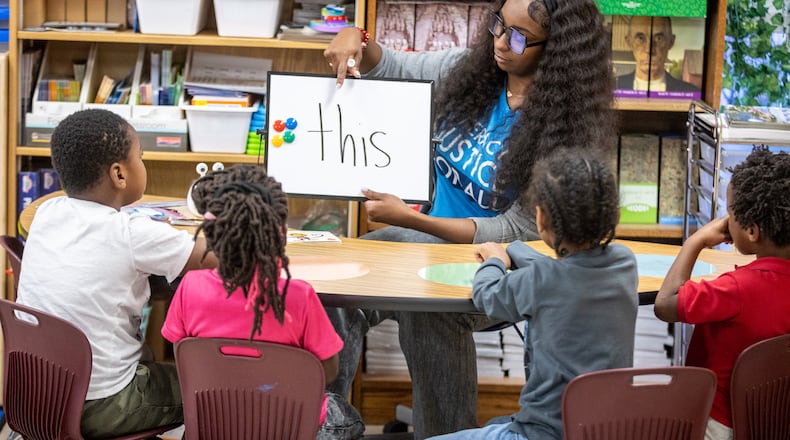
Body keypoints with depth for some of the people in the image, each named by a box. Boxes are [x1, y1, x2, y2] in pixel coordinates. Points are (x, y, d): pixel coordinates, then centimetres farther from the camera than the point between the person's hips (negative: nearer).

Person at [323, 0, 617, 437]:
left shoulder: (566, 131, -18)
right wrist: (355, 38, -11)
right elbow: (392, 68, 13)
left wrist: (409, 219, -25)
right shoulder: (472, 68, -2)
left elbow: (517, 231, -18)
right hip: (435, 238, 6)